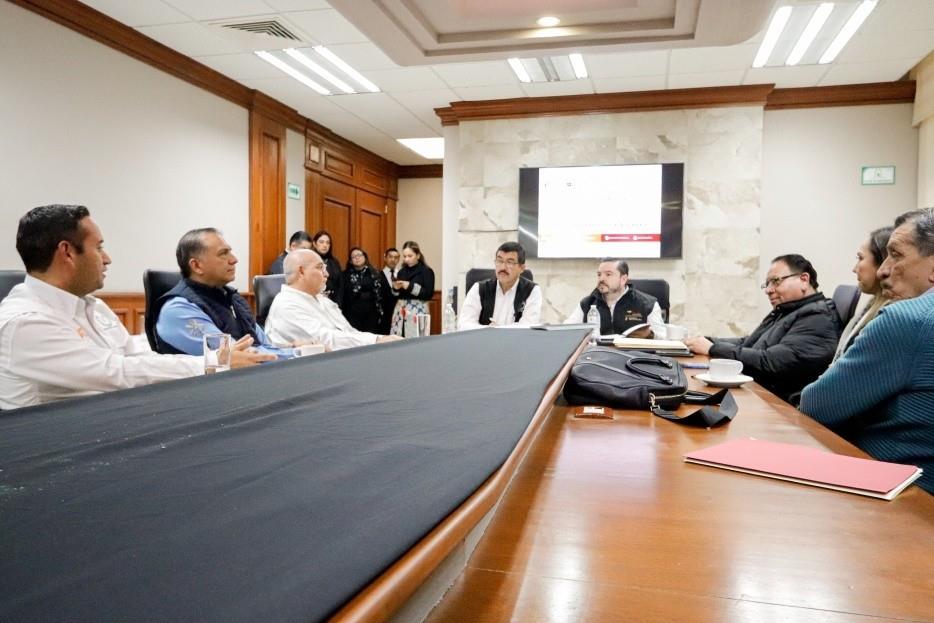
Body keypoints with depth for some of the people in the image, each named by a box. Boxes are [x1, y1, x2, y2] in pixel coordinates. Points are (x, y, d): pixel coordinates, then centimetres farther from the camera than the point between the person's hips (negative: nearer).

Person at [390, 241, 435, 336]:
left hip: (417, 310, -5)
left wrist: (410, 286, -17)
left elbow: (428, 294, -11)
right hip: (400, 310, 5)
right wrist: (395, 288, -2)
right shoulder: (401, 272, 14)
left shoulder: (426, 271, -2)